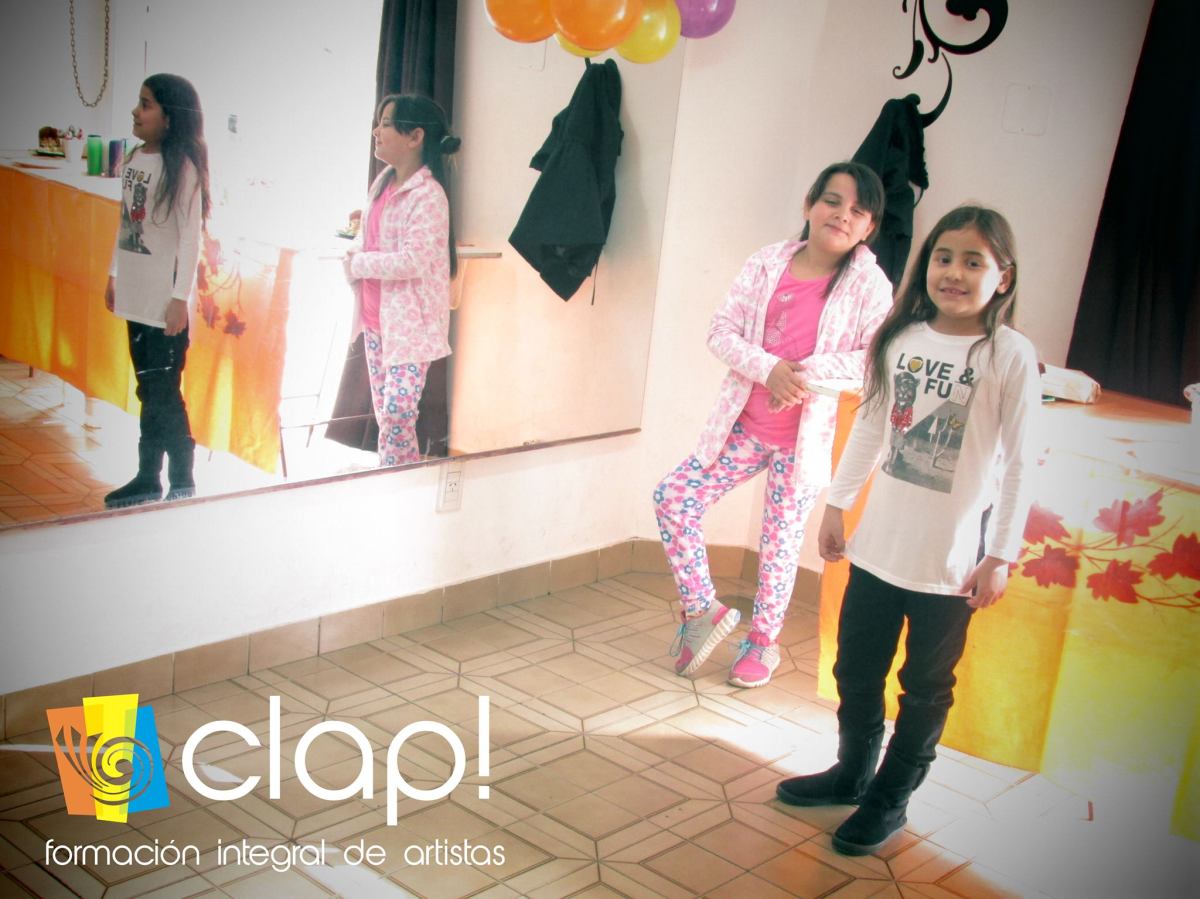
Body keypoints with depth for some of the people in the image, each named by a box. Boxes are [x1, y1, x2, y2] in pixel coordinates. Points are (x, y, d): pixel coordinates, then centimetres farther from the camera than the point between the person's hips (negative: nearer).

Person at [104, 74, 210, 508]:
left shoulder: (182, 167, -13)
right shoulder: (134, 158, 9)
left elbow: (191, 236, -15)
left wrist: (181, 298, -17)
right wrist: (114, 275, 19)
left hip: (166, 301, -7)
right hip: (136, 295, 7)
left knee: (164, 394, -3)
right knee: (148, 391, 14)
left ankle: (182, 485, 9)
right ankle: (148, 479, 24)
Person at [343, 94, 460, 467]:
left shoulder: (427, 194, -18)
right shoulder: (384, 181, 8)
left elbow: (413, 261, -25)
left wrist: (357, 265, -15)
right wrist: (352, 257, -3)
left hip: (409, 324, -9)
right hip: (376, 319, 9)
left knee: (397, 415, -9)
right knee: (383, 413, 14)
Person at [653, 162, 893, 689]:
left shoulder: (869, 285, -9)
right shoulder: (768, 263, -2)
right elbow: (721, 330, -4)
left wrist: (807, 371, -25)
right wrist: (769, 368, -21)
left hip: (806, 436, -3)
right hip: (745, 426, 3)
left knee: (781, 541, 9)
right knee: (673, 499, -4)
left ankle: (763, 642, 32)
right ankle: (702, 610, 16)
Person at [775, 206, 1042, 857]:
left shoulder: (1010, 356, -11)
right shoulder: (901, 339, 1)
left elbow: (1019, 464, -9)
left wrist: (1001, 556, -10)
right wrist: (837, 503, 13)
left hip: (951, 558, -4)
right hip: (880, 541, 5)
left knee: (926, 686, 11)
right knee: (856, 668, 17)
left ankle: (890, 798, 27)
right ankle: (852, 772, 39)